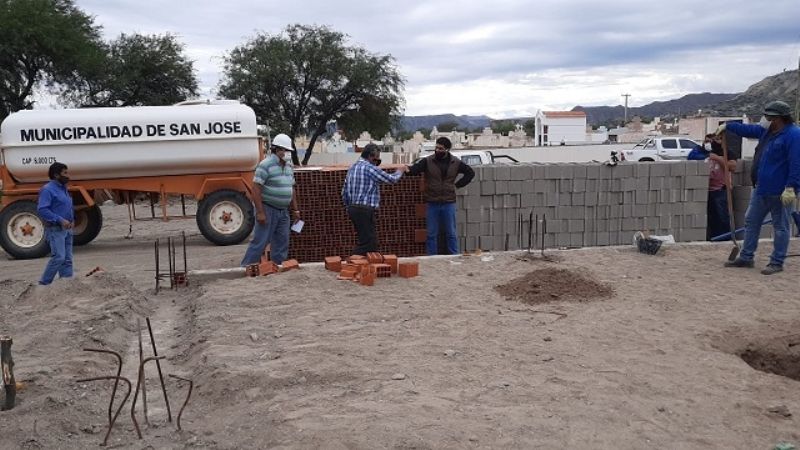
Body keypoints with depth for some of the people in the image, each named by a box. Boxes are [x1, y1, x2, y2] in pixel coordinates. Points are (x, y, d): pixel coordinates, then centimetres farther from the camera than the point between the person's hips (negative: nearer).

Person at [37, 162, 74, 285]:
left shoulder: (63, 189, 16)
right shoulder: (48, 189, -12)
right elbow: (42, 210, -21)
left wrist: (72, 220, 9)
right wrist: (60, 220, -25)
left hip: (67, 229, 9)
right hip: (55, 229, -9)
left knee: (68, 259, 7)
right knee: (58, 257, -16)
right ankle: (43, 283, -6)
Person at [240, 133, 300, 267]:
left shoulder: (289, 166, 12)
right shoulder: (266, 165, -14)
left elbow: (291, 188, 20)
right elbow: (256, 188, -17)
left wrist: (295, 209, 17)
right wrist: (260, 212, -21)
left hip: (283, 210, 8)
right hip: (268, 209, -8)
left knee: (282, 242, 10)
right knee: (260, 241, -6)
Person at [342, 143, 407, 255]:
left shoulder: (352, 168, 15)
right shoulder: (369, 168, -12)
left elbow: (344, 192, 17)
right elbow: (391, 179, -6)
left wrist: (350, 207, 25)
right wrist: (400, 171, 14)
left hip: (353, 209, 10)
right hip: (365, 211, -10)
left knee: (372, 241, 15)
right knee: (366, 243, -7)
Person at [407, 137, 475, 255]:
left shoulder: (456, 163, 2)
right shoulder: (427, 161, -3)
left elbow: (470, 173, 15)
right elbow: (414, 169, -16)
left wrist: (457, 185, 6)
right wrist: (407, 169, -39)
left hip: (449, 203, 1)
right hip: (432, 204, 0)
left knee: (451, 233, 8)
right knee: (432, 234, 6)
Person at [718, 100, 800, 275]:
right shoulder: (768, 131, 10)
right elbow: (747, 130, 27)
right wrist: (728, 126, 26)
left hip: (780, 193, -9)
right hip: (761, 189, 9)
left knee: (780, 227, 2)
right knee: (751, 221, 13)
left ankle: (777, 263, 9)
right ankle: (746, 258, 22)